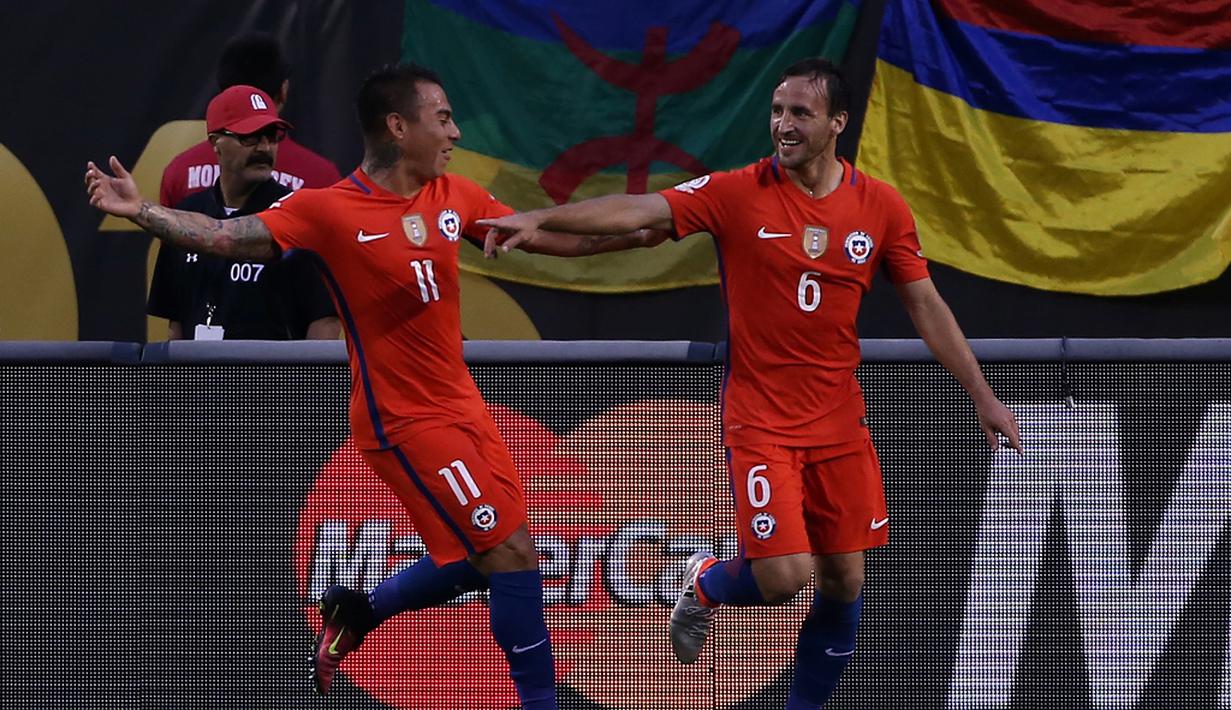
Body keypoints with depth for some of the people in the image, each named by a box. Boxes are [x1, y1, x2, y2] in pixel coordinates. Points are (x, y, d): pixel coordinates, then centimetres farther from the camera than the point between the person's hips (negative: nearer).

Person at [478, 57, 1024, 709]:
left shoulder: (881, 208, -1)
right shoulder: (736, 194, -10)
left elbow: (926, 306, 7)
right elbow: (638, 213, -18)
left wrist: (983, 396, 5)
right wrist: (539, 220, -30)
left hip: (839, 422, 4)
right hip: (760, 422, -3)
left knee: (843, 582, 4)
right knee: (783, 576, -14)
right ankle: (706, 586, 21)